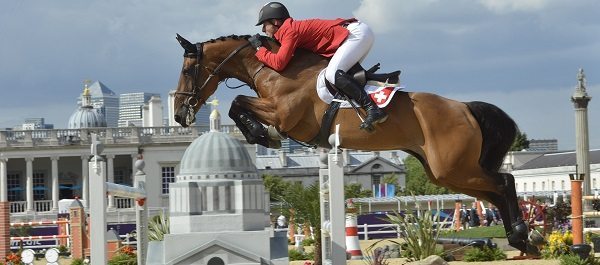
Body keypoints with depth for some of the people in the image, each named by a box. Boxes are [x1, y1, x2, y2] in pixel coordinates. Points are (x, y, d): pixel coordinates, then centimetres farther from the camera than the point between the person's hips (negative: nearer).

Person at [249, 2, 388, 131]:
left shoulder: (289, 30, -12)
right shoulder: (295, 28, 17)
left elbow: (278, 63, -22)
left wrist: (259, 48, -8)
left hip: (356, 33, -10)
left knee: (332, 74, -25)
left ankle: (373, 109, -34)